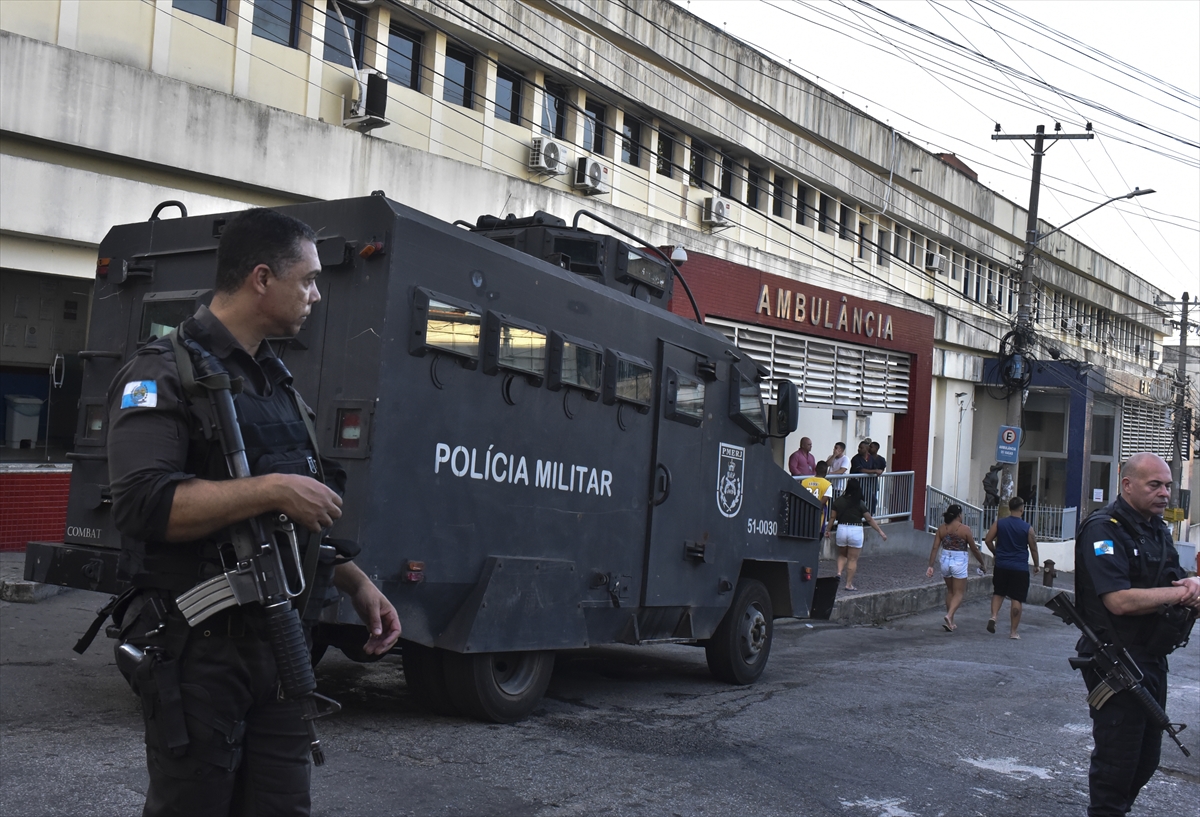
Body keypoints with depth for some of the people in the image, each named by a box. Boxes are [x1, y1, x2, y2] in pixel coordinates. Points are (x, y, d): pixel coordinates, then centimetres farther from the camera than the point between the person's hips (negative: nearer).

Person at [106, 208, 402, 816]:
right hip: (196, 648, -8)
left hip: (279, 645, 8)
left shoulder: (275, 380, 18)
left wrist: (357, 585, 15)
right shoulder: (164, 374, -10)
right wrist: (272, 489, -24)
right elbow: (144, 504, -25)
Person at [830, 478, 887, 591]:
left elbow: (832, 518, 3)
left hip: (841, 529, 2)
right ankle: (849, 584, 7)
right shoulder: (860, 504, -7)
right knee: (853, 559, 5)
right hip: (856, 531, -2)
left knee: (842, 555, 24)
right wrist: (880, 532, 3)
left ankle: (839, 572, 0)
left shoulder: (838, 501, -2)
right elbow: (869, 520, -5)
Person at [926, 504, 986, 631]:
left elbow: (935, 548, -2)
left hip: (945, 561, 5)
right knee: (959, 593, 3)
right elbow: (974, 550, -4)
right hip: (959, 562, -4)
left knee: (950, 591, 19)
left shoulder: (941, 528, 0)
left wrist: (931, 566, 0)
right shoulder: (965, 529, -10)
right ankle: (949, 615, -20)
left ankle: (950, 622, 23)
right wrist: (982, 563, 11)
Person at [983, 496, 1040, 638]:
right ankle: (1013, 631, 4)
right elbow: (1033, 548, -1)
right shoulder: (1027, 528, -6)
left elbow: (988, 540, -1)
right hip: (1020, 568, -2)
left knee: (998, 593, 20)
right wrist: (1036, 565, 13)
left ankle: (993, 616, -4)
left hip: (1001, 566, 2)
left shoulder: (999, 523, -1)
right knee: (1016, 599, 2)